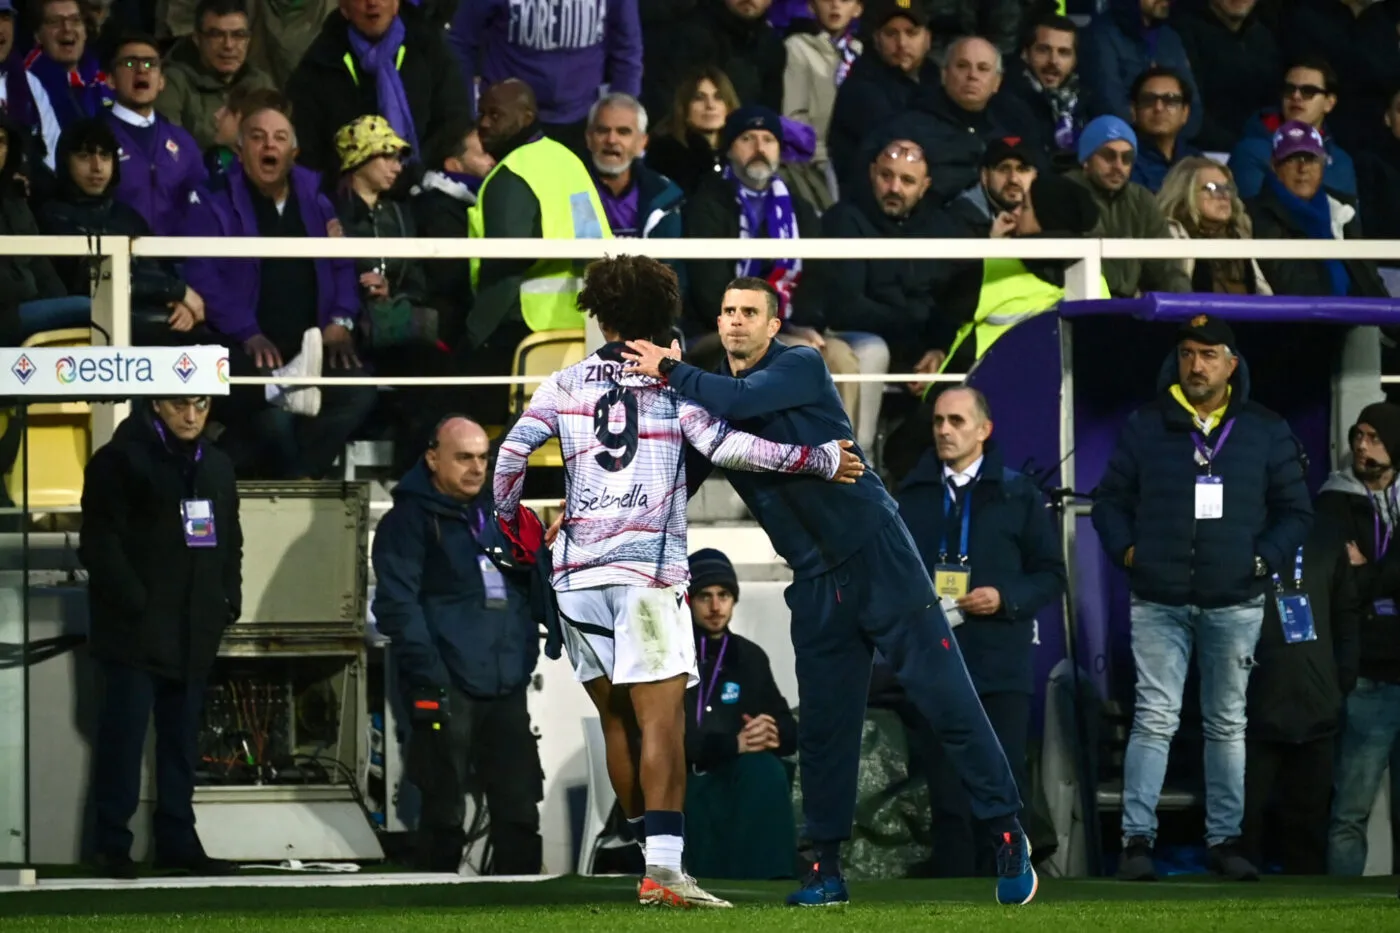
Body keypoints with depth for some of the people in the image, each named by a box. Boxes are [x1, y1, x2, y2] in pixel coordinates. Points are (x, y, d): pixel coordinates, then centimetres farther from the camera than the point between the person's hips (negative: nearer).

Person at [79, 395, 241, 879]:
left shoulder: (217, 467, 15)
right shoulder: (119, 461, -6)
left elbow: (230, 542, 22)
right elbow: (100, 543, -11)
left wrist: (228, 602, 8)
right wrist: (135, 604, -17)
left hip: (193, 634, 6)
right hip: (134, 633, -6)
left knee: (181, 743, 10)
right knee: (124, 735, -7)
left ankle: (178, 842, 14)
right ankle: (114, 846, -4)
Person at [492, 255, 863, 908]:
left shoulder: (565, 385, 10)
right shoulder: (673, 383, 1)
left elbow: (510, 454, 5)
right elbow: (723, 445, -11)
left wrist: (510, 520, 23)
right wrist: (821, 459, -6)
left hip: (577, 573, 4)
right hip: (648, 570, -4)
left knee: (617, 718, 13)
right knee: (661, 719, -10)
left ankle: (646, 847, 20)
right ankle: (663, 867, -22)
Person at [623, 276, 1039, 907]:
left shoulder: (800, 368, -7)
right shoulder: (710, 398, 10)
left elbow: (742, 399, -25)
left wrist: (669, 371, -15)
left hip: (878, 560, -6)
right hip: (816, 584, 6)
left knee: (947, 700, -6)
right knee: (822, 725, 6)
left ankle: (1009, 837, -1)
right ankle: (827, 868, 14)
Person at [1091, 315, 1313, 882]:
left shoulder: (1265, 432, 5)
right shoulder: (1146, 428, 3)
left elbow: (1295, 510, 8)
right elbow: (1110, 500, 10)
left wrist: (1266, 560, -6)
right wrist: (1125, 551, -5)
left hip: (1235, 605, 1)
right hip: (1159, 604, -1)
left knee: (1228, 723, 7)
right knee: (1155, 719, -7)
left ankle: (1225, 840, 12)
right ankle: (1137, 839, -7)